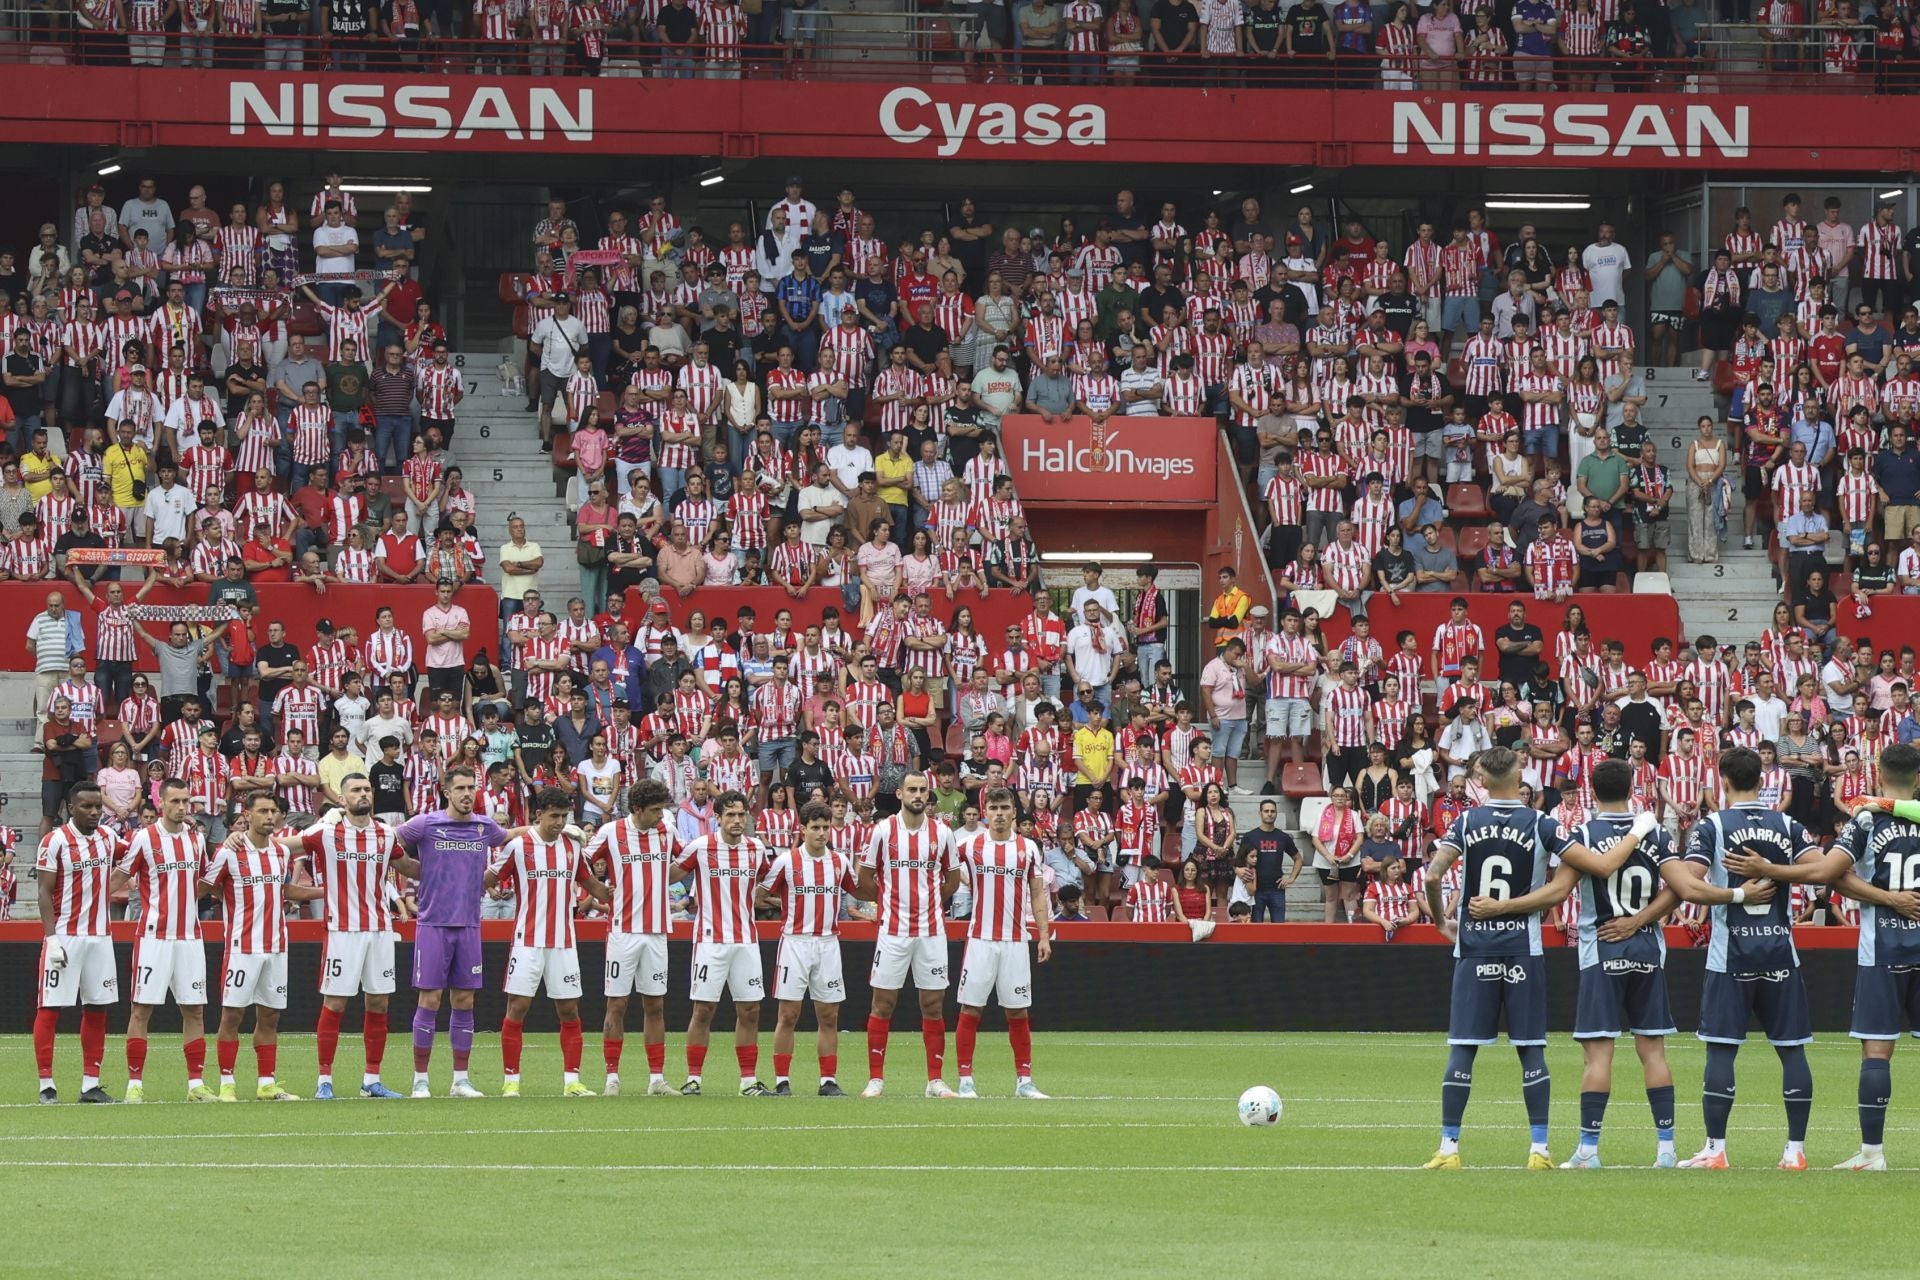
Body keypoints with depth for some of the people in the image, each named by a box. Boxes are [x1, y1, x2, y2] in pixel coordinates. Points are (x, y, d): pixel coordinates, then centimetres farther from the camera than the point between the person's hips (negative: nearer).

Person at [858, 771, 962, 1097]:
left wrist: (927, 899, 11)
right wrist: (888, 900, 9)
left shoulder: (942, 833, 4)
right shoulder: (883, 831, -2)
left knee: (934, 1005, 4)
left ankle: (935, 1081, 8)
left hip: (931, 932, 2)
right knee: (883, 1003, -1)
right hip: (893, 931, -2)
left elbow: (952, 879, 17)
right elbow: (865, 878, 5)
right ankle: (875, 1079, 4)